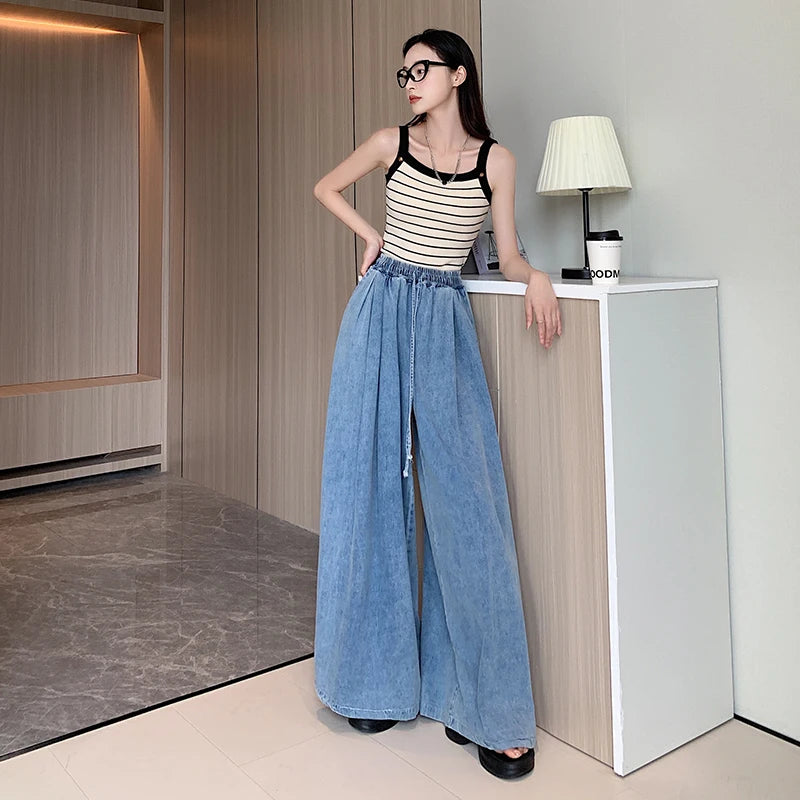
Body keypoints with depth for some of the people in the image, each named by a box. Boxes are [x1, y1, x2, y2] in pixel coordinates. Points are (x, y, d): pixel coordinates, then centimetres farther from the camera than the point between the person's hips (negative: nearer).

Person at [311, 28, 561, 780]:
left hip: (445, 326, -1)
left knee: (464, 501, -6)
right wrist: (369, 234, 9)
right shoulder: (391, 143, 7)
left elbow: (506, 256, 8)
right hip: (381, 316, 1)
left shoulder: (495, 159, 6)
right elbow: (326, 187, 23)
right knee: (372, 489, 3)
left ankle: (485, 705, 5)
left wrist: (537, 277, -13)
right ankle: (377, 678, 18)